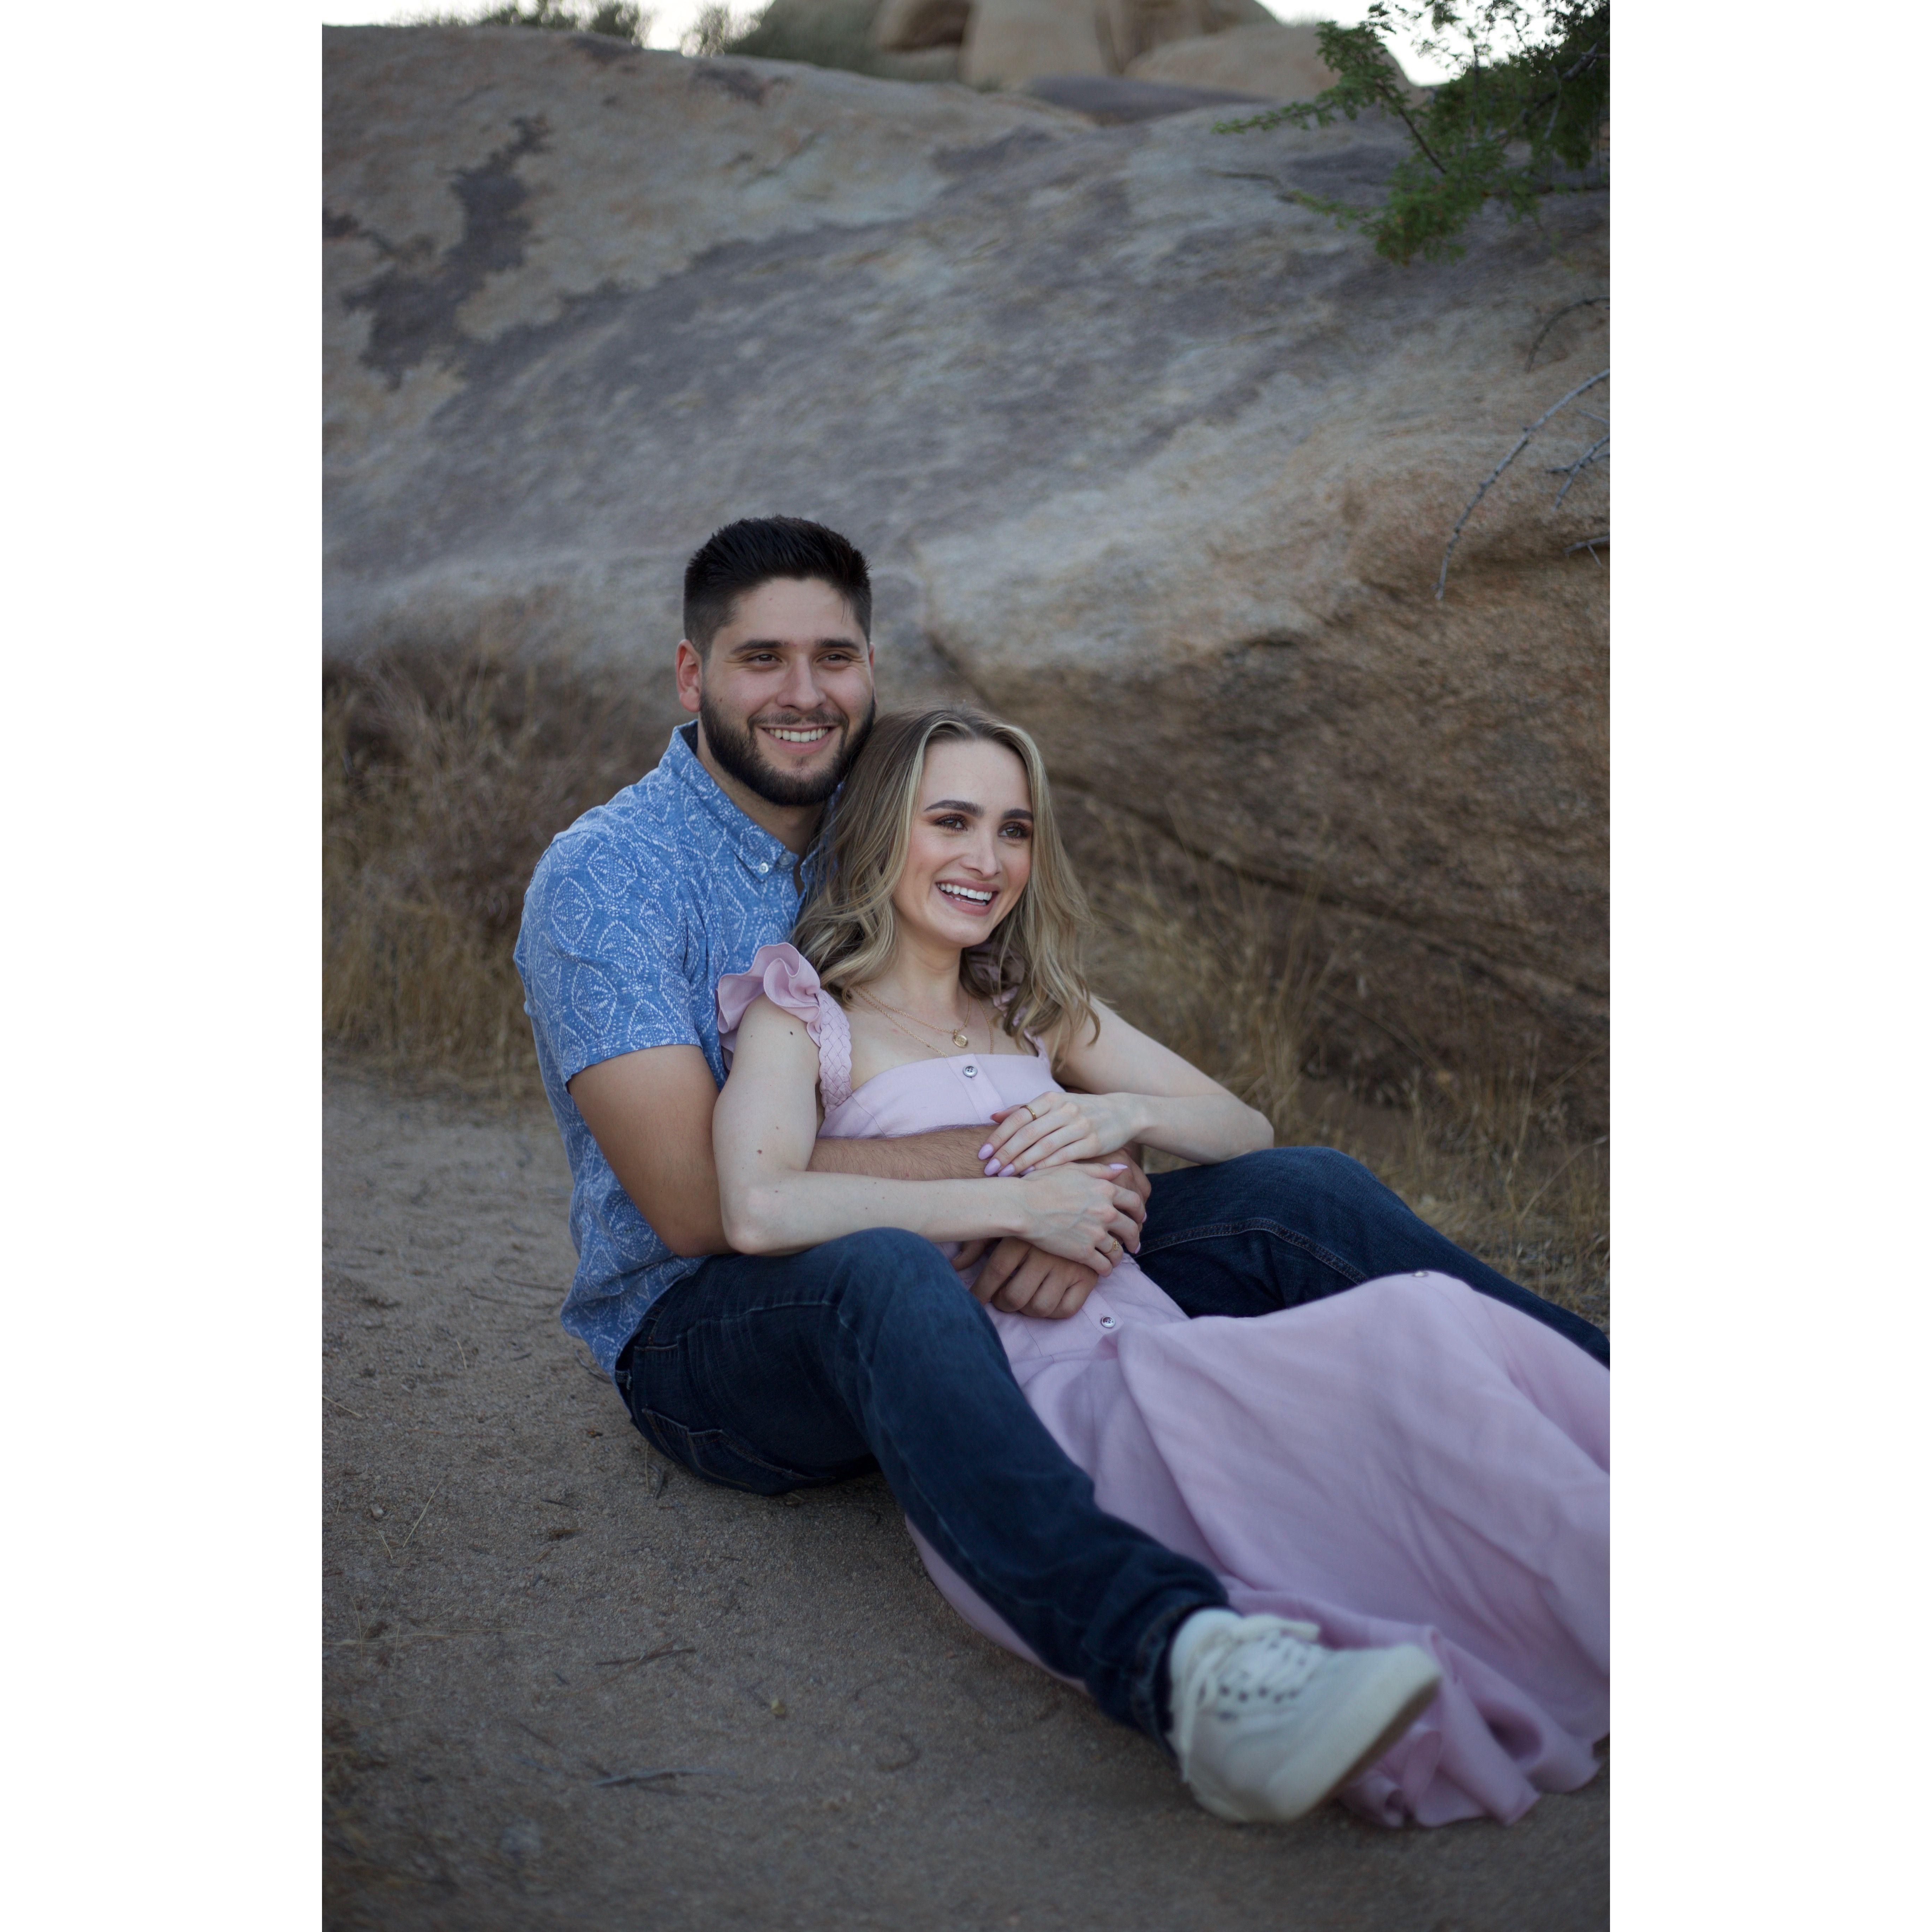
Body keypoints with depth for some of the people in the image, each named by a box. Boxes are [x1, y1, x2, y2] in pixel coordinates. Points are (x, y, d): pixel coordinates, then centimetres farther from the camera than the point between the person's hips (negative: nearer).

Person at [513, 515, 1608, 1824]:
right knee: (881, 1273, -42)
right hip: (708, 1331, -6)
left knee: (1297, 1195, -8)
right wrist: (1004, 1159, -25)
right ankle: (1165, 1653, -62)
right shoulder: (604, 874, -9)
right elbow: (697, 1199, -20)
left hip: (959, 1288, 6)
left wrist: (1086, 1179, -21)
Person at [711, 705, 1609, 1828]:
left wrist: (1123, 1113, 1)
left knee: (1434, 1324, -26)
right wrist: (1015, 1205, -12)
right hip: (1017, 1396, -6)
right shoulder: (805, 1016, 8)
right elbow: (760, 1211, -14)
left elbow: (1248, 1132, 24)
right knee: (1418, 1340, -30)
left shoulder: (1039, 1011, 27)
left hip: (1160, 1349, 6)